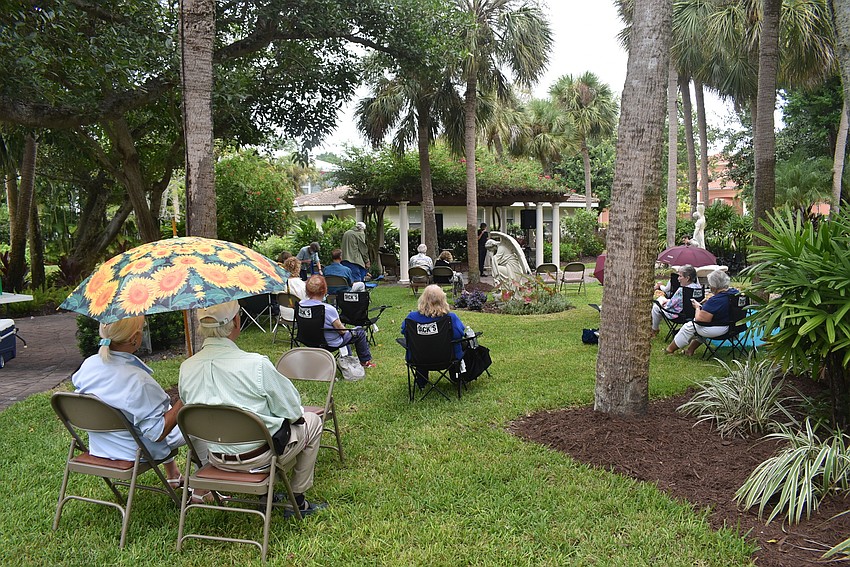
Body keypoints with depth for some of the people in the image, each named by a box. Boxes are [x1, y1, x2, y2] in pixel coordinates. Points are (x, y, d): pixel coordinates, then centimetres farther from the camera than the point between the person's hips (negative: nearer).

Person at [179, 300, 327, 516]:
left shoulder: (186, 368, -10)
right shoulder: (256, 365, -26)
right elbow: (292, 411, -15)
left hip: (216, 459, 6)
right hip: (257, 457, -6)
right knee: (312, 421, 20)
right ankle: (297, 501, 26)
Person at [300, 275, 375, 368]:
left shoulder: (301, 305, -14)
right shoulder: (328, 309, -33)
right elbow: (342, 331, -21)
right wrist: (346, 330, 3)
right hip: (331, 343, -7)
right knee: (360, 332, 14)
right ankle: (365, 361, 31)